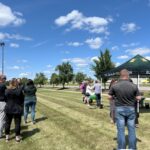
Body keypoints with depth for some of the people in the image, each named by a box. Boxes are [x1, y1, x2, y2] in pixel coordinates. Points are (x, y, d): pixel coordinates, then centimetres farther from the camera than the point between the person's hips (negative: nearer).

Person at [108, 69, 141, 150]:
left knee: (121, 130, 7)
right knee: (131, 129, 12)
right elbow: (138, 98, -3)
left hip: (119, 109, -1)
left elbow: (110, 97, -3)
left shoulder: (114, 86, -11)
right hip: (131, 109, 1)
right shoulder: (134, 86, -9)